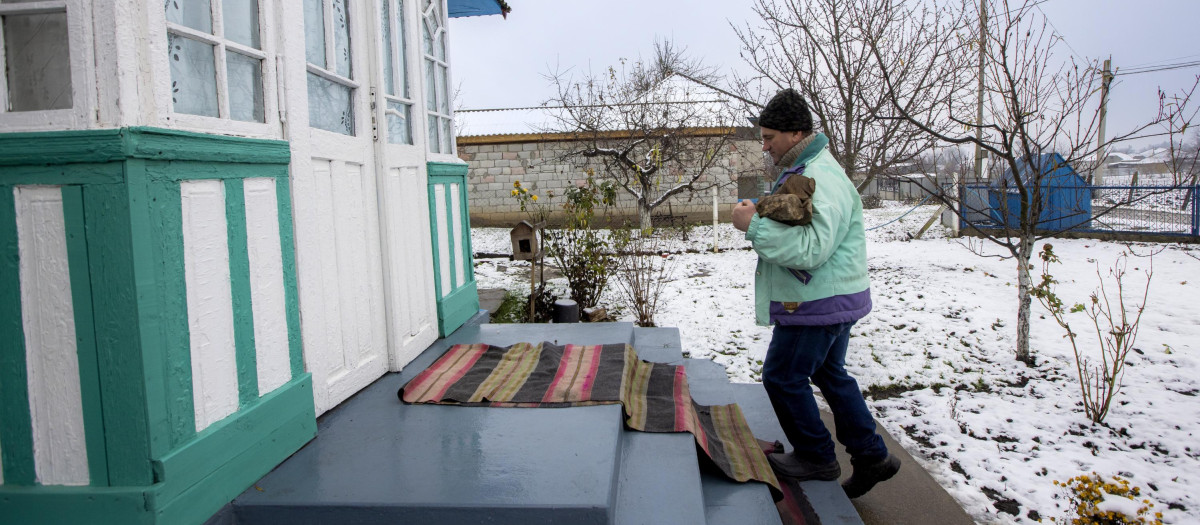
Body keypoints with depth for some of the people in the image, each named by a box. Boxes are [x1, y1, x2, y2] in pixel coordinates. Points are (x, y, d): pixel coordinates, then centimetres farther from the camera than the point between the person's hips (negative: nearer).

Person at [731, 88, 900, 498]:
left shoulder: (822, 178, -22)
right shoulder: (801, 171, 13)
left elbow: (813, 249, -32)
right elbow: (792, 231, 25)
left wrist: (755, 225, -28)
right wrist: (758, 221, 5)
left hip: (818, 305, -11)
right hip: (829, 300, 11)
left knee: (782, 377, 1)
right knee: (830, 374, 20)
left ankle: (816, 457, 18)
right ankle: (871, 456, 29)